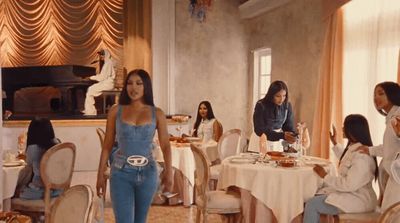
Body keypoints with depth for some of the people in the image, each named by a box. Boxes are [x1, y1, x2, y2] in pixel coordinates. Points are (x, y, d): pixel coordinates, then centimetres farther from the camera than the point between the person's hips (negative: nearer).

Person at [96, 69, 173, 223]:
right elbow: (107, 146, 5)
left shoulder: (157, 114, 2)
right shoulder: (116, 111, 2)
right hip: (121, 173, -1)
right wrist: (100, 175, 3)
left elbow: (165, 146, -2)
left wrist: (168, 171, -17)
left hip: (147, 173, 1)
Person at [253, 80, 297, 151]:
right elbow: (259, 130, -16)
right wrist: (282, 135, -27)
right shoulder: (261, 106, -14)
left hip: (279, 142, 4)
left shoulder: (287, 106, -3)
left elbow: (289, 126, 1)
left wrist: (292, 137, -23)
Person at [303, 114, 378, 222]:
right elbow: (345, 161, 29)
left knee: (311, 205, -16)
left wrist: (325, 176, -19)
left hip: (358, 199, -10)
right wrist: (335, 143, 29)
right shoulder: (354, 147, 5)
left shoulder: (362, 156, -26)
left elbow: (348, 185, -28)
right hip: (349, 192, 10)